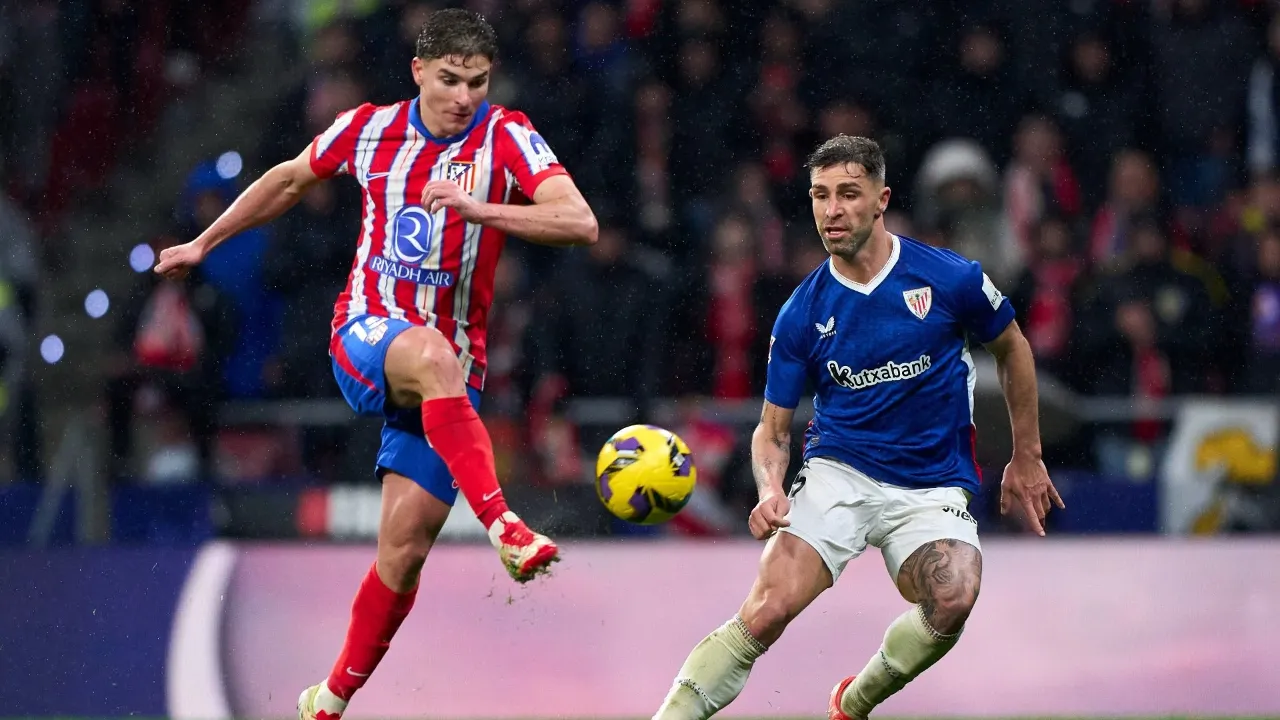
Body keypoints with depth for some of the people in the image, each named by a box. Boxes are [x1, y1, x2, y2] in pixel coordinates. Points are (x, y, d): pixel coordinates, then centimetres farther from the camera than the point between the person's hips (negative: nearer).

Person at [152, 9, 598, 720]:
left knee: (404, 545, -6)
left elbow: (580, 223, -21)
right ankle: (501, 524, -49)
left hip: (450, 374, 0)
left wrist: (483, 209, -34)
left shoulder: (506, 138, -6)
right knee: (432, 354, -38)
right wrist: (203, 243, 29)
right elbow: (289, 180, 22)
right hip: (366, 337, 0)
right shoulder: (370, 129, 2)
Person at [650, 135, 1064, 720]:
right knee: (767, 610, -23)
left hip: (933, 486, -1)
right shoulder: (801, 314, -1)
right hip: (837, 473, 1)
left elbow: (1011, 349, 13)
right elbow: (773, 427, 6)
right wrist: (770, 490, -16)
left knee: (953, 600, -30)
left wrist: (1026, 457, 16)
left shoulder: (952, 279, -6)